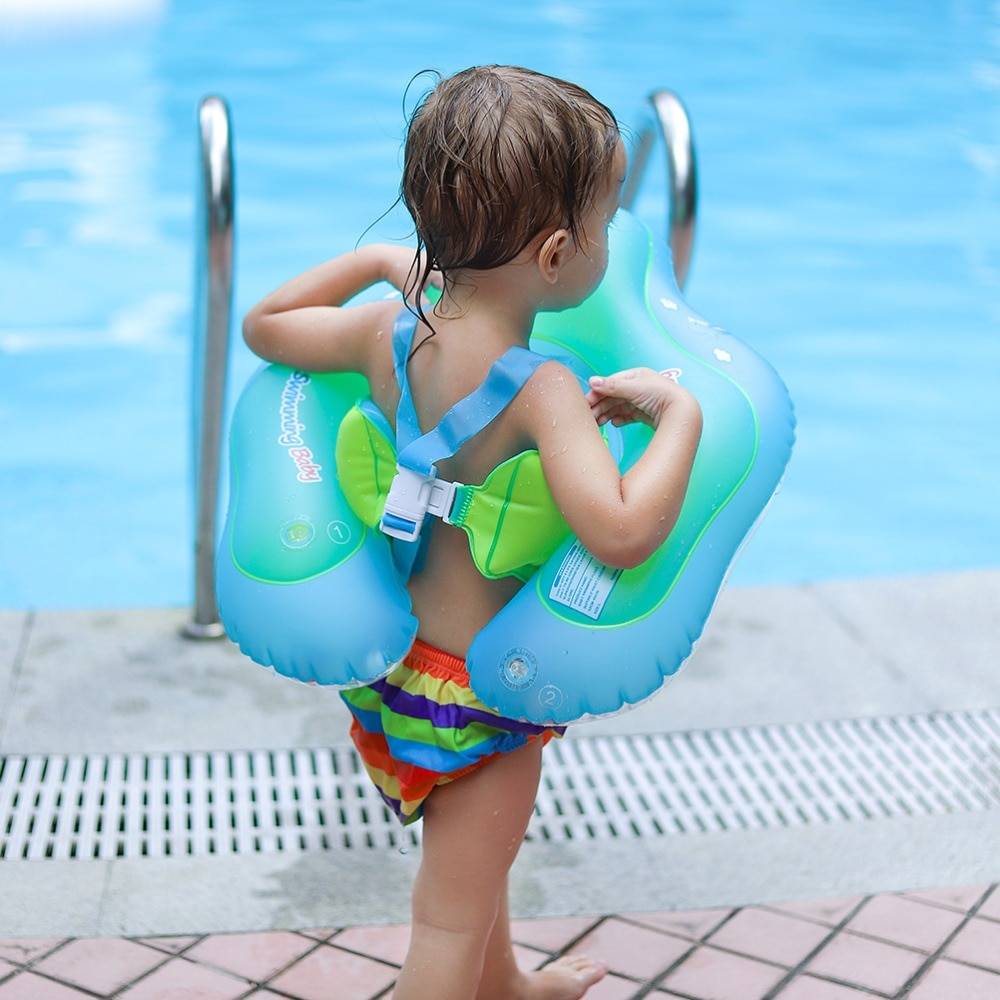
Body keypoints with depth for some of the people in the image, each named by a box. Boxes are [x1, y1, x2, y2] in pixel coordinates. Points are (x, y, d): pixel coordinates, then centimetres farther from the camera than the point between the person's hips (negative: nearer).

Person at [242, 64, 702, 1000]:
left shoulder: (389, 331, -8)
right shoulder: (542, 391, -30)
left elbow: (263, 324, 9)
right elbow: (621, 533, -41)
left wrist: (378, 261, 17)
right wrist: (680, 412, -28)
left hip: (399, 648, 8)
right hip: (480, 686, -8)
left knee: (468, 855, 32)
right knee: (454, 913, 10)